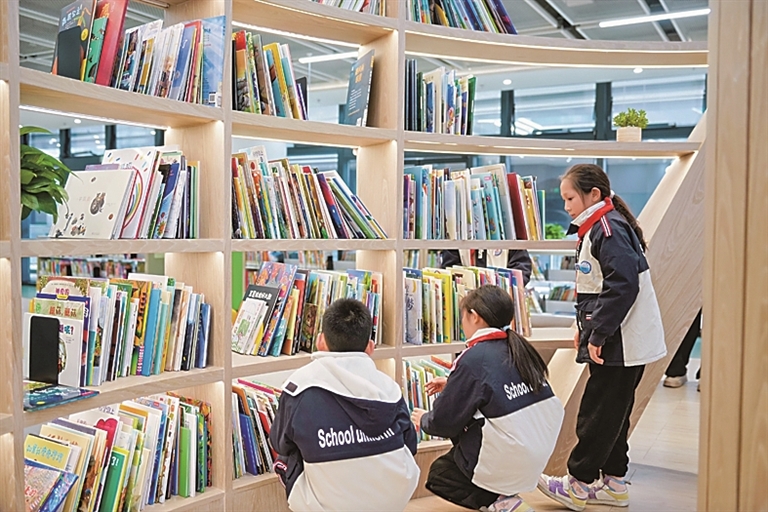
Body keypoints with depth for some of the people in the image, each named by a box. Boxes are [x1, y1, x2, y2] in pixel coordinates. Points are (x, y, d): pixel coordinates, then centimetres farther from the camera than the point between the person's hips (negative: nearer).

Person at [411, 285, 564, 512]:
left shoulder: (474, 358, -16)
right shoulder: (519, 348, 4)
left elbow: (444, 422, -10)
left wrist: (424, 420, 11)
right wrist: (454, 386, 23)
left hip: (507, 463, -7)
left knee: (438, 474, 18)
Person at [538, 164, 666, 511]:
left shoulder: (609, 228, -17)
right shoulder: (598, 228, 15)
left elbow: (622, 286, -26)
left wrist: (597, 334, -22)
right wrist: (587, 328, 16)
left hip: (621, 343, -10)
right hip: (619, 341, 10)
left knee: (597, 414, 0)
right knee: (612, 413, 16)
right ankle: (613, 483, 27)